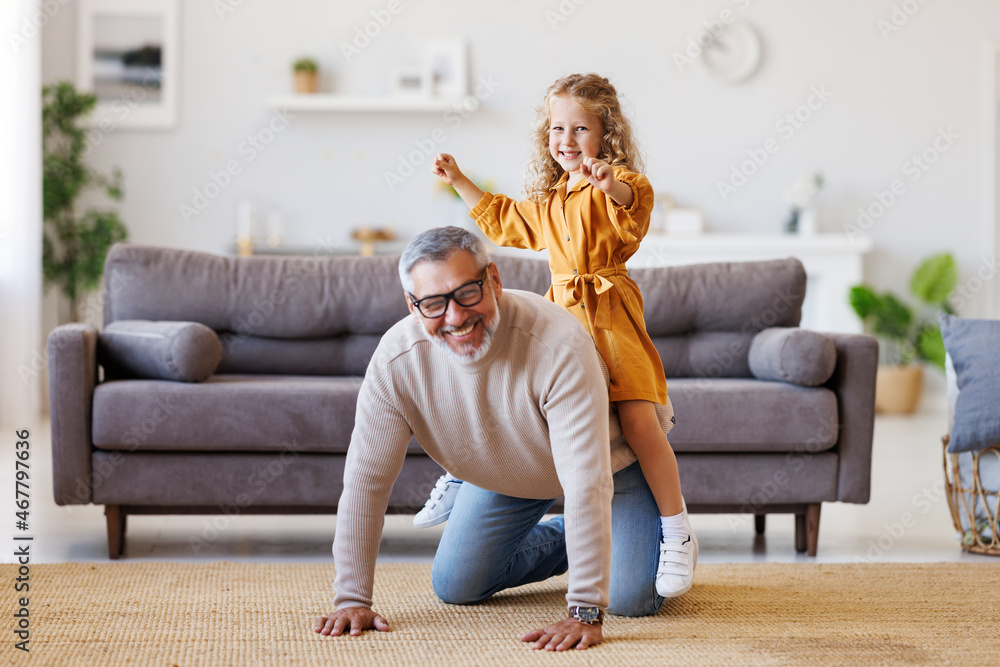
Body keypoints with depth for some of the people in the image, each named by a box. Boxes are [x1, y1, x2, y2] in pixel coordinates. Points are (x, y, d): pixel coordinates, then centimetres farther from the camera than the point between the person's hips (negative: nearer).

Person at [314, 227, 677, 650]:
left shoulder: (558, 346, -43)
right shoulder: (396, 359, -30)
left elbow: (586, 484, -44)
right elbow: (366, 478, -23)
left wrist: (585, 612, -47)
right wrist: (352, 599, -26)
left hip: (611, 454, -4)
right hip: (506, 473, 4)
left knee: (630, 598, -17)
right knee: (455, 588, 4)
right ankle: (562, 538, 30)